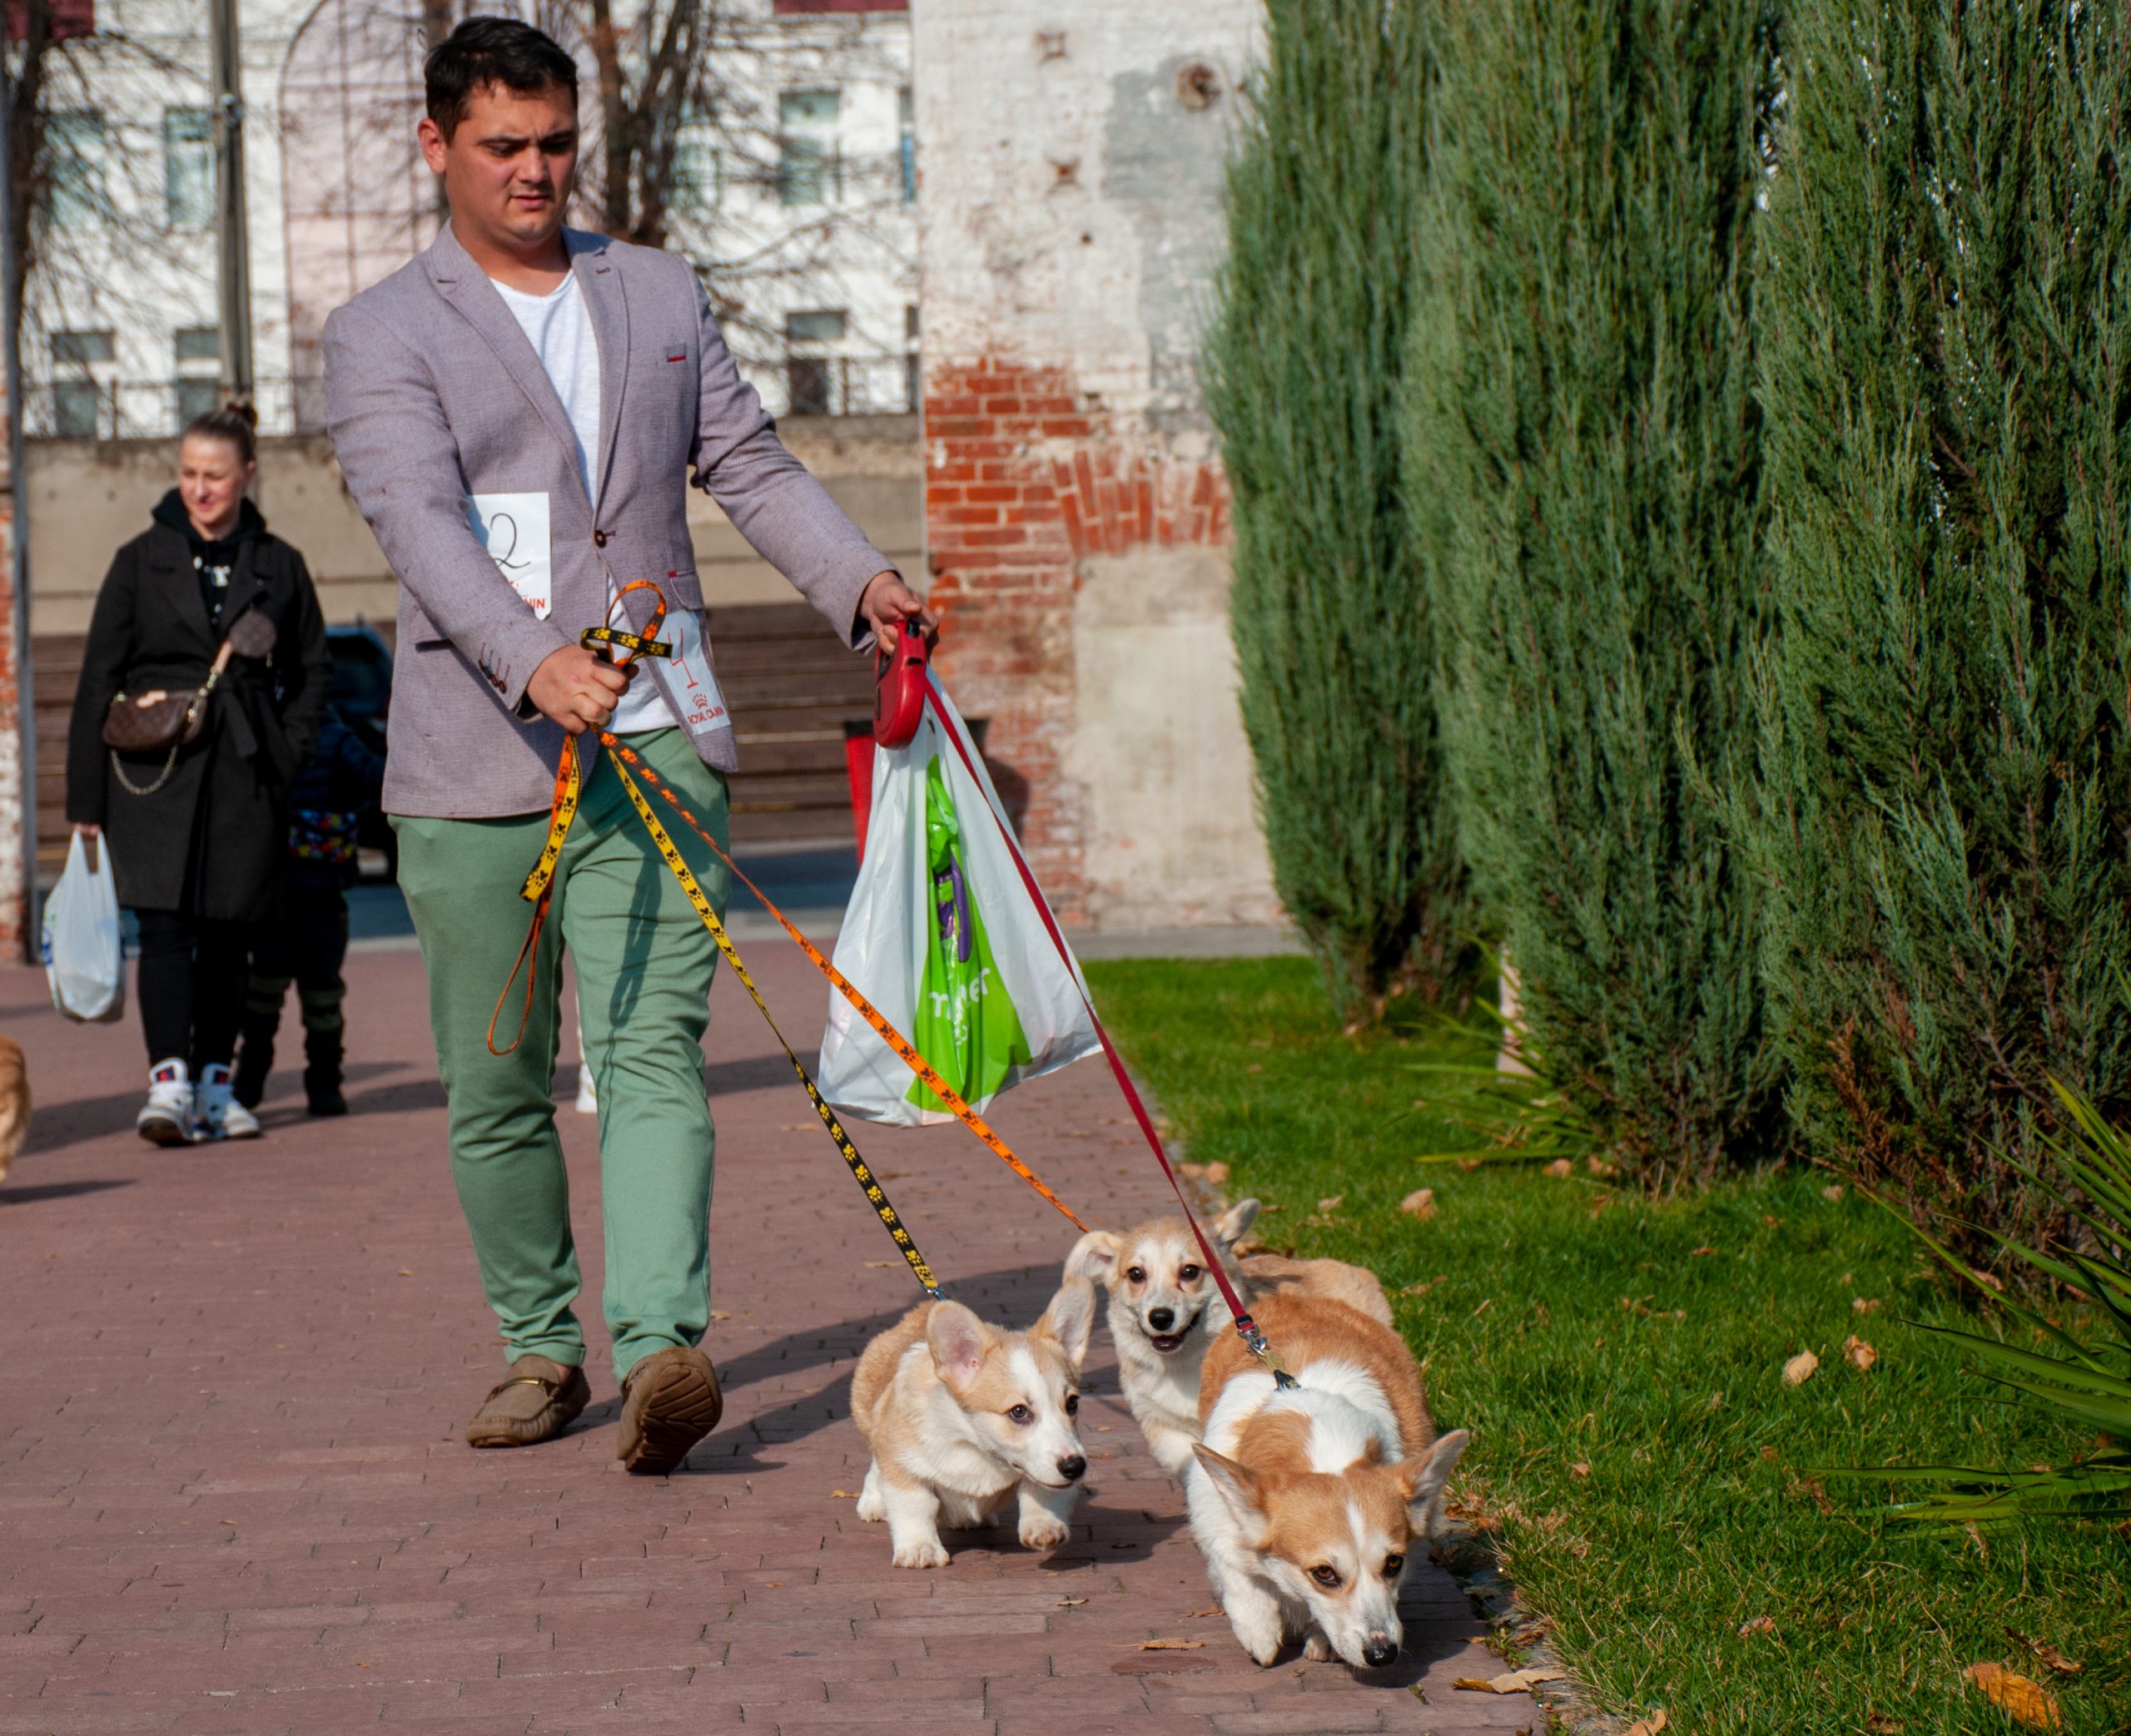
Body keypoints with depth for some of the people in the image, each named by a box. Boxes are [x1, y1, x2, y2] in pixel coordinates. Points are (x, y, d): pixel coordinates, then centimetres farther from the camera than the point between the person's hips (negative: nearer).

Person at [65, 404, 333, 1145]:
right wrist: (86, 796, -1)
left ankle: (214, 1082, 15)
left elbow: (312, 669, 17)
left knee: (228, 933, 7)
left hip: (246, 778, 2)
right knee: (165, 925, -13)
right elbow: (99, 679, 4)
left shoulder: (278, 567, 8)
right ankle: (168, 1078, -21)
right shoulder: (142, 561, 5)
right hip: (156, 773, -2)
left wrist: (287, 753, 1)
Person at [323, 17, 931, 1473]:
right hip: (474, 761, -1)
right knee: (497, 1086, 6)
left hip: (653, 736, 1)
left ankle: (662, 1347, -26)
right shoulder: (382, 335, 3)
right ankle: (540, 1349, 22)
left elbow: (751, 464, 15)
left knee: (652, 1047, -14)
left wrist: (859, 579, -5)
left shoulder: (661, 295, 16)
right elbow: (420, 520, -13)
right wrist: (533, 659, -31)